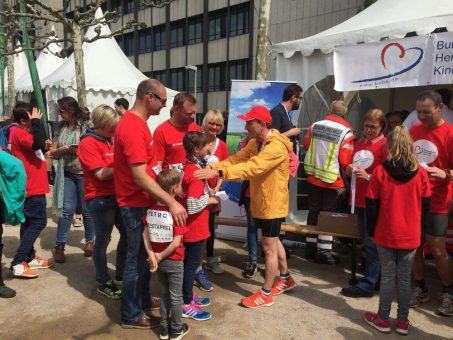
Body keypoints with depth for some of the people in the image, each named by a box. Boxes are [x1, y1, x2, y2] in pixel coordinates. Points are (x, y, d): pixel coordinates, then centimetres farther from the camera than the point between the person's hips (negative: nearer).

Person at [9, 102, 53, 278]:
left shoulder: (24, 132, 14)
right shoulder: (20, 133, -17)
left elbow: (33, 149, 21)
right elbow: (38, 143, -34)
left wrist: (44, 146, 1)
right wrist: (37, 122, -23)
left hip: (31, 186, 10)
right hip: (32, 187, -10)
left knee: (30, 222, 14)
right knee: (38, 222, -7)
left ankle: (29, 258, 24)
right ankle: (18, 262, -4)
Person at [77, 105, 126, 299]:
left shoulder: (111, 139, 10)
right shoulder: (88, 143, -13)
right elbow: (102, 174, -20)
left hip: (117, 195, 8)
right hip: (100, 199, -8)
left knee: (128, 233, 14)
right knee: (103, 240, 4)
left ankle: (121, 274, 32)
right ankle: (103, 283, 21)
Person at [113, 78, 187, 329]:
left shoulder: (134, 122, 9)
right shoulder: (134, 128, -23)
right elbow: (140, 177, -29)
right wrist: (171, 202, -30)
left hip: (140, 201, 10)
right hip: (135, 203, -10)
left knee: (142, 254, 21)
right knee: (136, 258, 4)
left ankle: (143, 300, 38)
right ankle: (132, 315, 21)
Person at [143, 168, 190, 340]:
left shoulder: (150, 208, -5)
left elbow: (145, 233, -5)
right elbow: (176, 243, -23)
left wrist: (151, 254, -6)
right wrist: (160, 256, -11)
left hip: (157, 259, 5)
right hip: (174, 261, -5)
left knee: (164, 294, 22)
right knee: (176, 296, 13)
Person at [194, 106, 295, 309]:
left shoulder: (276, 147, -26)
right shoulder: (255, 142, 4)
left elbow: (251, 167, -37)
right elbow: (236, 159, -3)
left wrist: (218, 173, -42)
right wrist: (212, 168, -18)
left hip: (272, 204, -9)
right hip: (260, 201, 9)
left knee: (268, 247, 2)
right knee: (273, 241, 22)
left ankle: (265, 294, 17)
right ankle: (285, 279, 41)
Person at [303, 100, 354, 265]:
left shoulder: (315, 126, -2)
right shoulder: (346, 132, -15)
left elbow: (306, 146, 11)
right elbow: (345, 161, -15)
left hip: (313, 177, 4)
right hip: (332, 181, -4)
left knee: (313, 212, 15)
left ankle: (311, 246, 26)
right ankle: (323, 251, 12)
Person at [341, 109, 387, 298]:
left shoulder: (385, 145, -8)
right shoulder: (359, 144, 13)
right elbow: (350, 172, 22)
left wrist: (368, 176, -22)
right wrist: (350, 170, 1)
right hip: (360, 200, 8)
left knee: (371, 243, -2)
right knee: (367, 242, 17)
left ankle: (367, 284, 6)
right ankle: (373, 277, 30)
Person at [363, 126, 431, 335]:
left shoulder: (380, 171, -11)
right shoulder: (421, 173, -4)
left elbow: (372, 205, -7)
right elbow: (425, 206, 4)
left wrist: (371, 229, 5)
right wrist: (419, 228, 17)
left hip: (386, 234, -2)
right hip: (411, 236, 2)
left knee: (387, 276, 8)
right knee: (405, 278, 11)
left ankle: (383, 319, 18)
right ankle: (402, 321, 22)